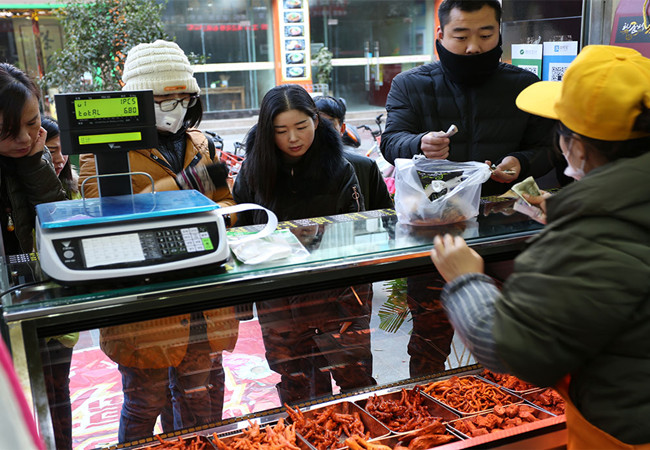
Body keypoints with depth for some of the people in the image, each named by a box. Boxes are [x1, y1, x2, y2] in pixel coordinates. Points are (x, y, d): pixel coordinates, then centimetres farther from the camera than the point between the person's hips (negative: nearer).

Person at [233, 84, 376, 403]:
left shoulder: (339, 168, -1)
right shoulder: (255, 169, 1)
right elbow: (241, 231, 8)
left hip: (336, 291, -1)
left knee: (355, 377, 3)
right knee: (294, 385, 10)